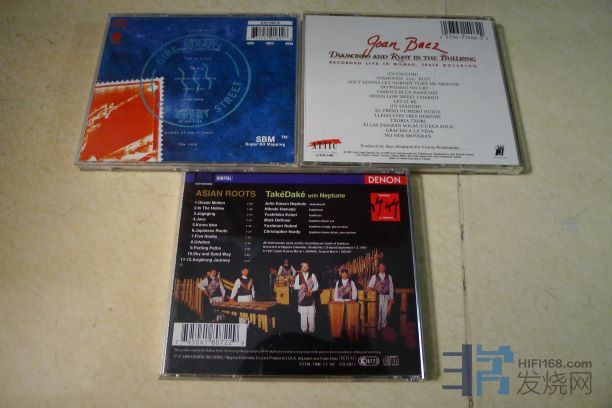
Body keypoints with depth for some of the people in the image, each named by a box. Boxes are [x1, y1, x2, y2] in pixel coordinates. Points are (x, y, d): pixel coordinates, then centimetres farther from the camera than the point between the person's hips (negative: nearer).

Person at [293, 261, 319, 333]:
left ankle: (311, 329, 10)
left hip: (310, 297, 0)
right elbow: (295, 286, 6)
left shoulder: (312, 275, 6)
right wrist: (300, 286, -14)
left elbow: (316, 285, 7)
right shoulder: (298, 276, 7)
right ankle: (304, 329, 11)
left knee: (311, 314, 0)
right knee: (303, 314, 1)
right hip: (302, 297, 0)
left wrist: (312, 290, -10)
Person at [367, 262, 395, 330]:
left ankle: (383, 326, 18)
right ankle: (377, 327, 10)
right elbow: (369, 286, 3)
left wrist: (391, 297, 4)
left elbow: (391, 287, 6)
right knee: (377, 312, 0)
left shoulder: (389, 277, 6)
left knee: (385, 312, 4)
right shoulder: (374, 277, 4)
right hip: (377, 297, -1)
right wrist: (370, 288, -21)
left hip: (386, 297, 1)